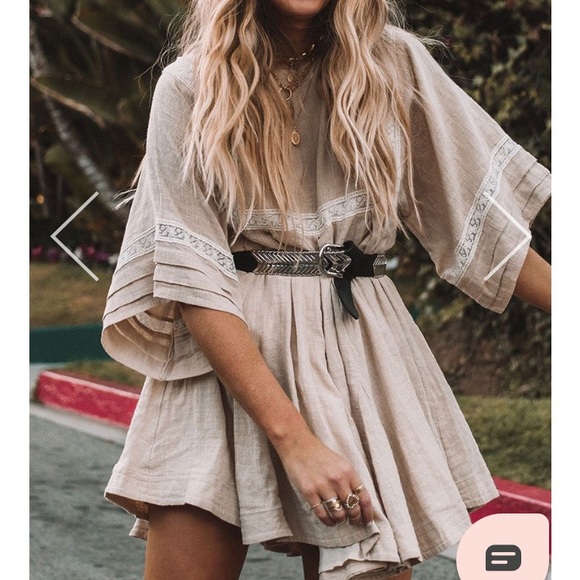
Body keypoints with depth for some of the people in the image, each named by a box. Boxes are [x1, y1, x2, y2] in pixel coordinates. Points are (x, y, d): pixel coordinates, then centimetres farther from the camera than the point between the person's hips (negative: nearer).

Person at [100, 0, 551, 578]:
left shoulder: (394, 65, 3)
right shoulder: (189, 87, -4)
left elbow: (482, 211, 7)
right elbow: (193, 275, -11)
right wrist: (292, 437, -18)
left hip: (359, 354, 2)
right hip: (221, 355, -1)